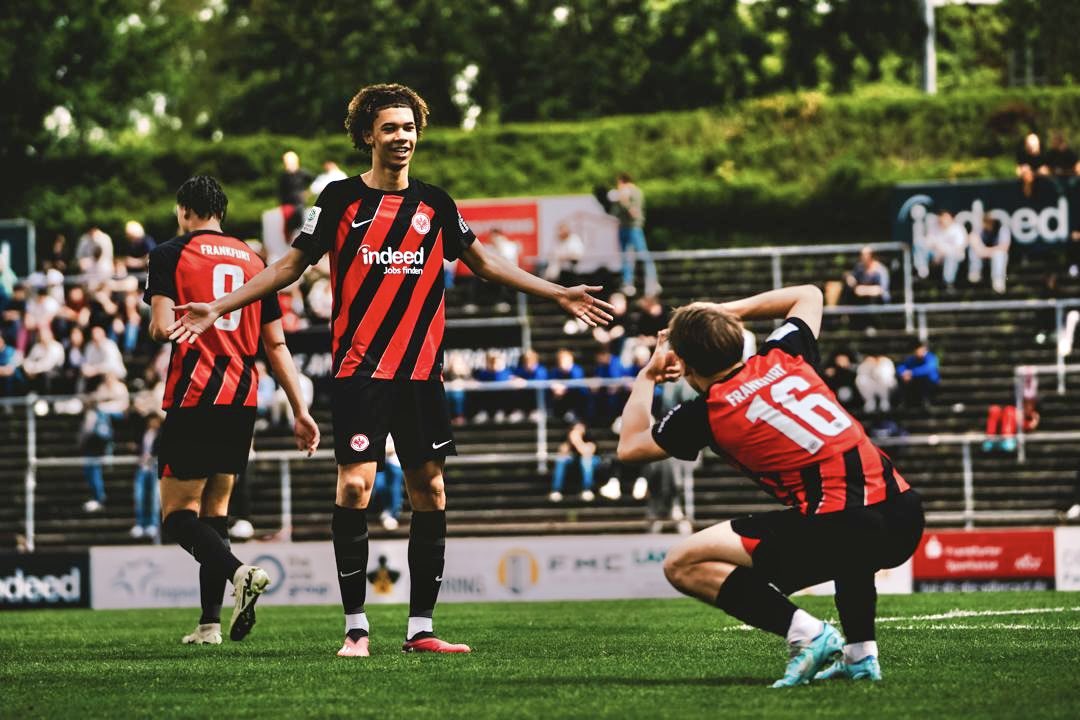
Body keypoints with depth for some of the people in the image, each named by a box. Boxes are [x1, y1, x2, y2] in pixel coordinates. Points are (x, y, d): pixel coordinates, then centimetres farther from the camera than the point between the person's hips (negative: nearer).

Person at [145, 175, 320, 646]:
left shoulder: (170, 255, -1)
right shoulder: (253, 262, 13)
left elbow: (163, 327, -13)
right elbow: (276, 344, 11)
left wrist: (155, 327, 11)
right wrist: (301, 411, 12)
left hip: (193, 399, -5)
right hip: (242, 400, 5)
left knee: (178, 513, -1)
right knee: (214, 512, 13)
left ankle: (239, 572, -27)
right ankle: (210, 623, 7)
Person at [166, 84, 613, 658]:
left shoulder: (434, 204, 10)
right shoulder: (341, 198, 2)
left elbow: (481, 261, 23)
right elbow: (292, 265, 7)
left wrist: (557, 294, 22)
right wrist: (219, 307, 0)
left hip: (421, 371, 4)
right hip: (359, 368, -4)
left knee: (429, 489, 2)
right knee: (354, 486, -13)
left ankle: (420, 628, 9)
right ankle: (355, 627, -5)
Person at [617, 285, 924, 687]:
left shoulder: (705, 414, 4)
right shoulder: (783, 357, 16)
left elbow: (629, 447, 24)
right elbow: (808, 295, 41)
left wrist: (647, 376, 37)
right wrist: (730, 310, 40)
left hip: (843, 529, -7)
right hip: (906, 520, 7)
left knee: (683, 565, -2)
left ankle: (805, 633, -10)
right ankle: (860, 652, 29)